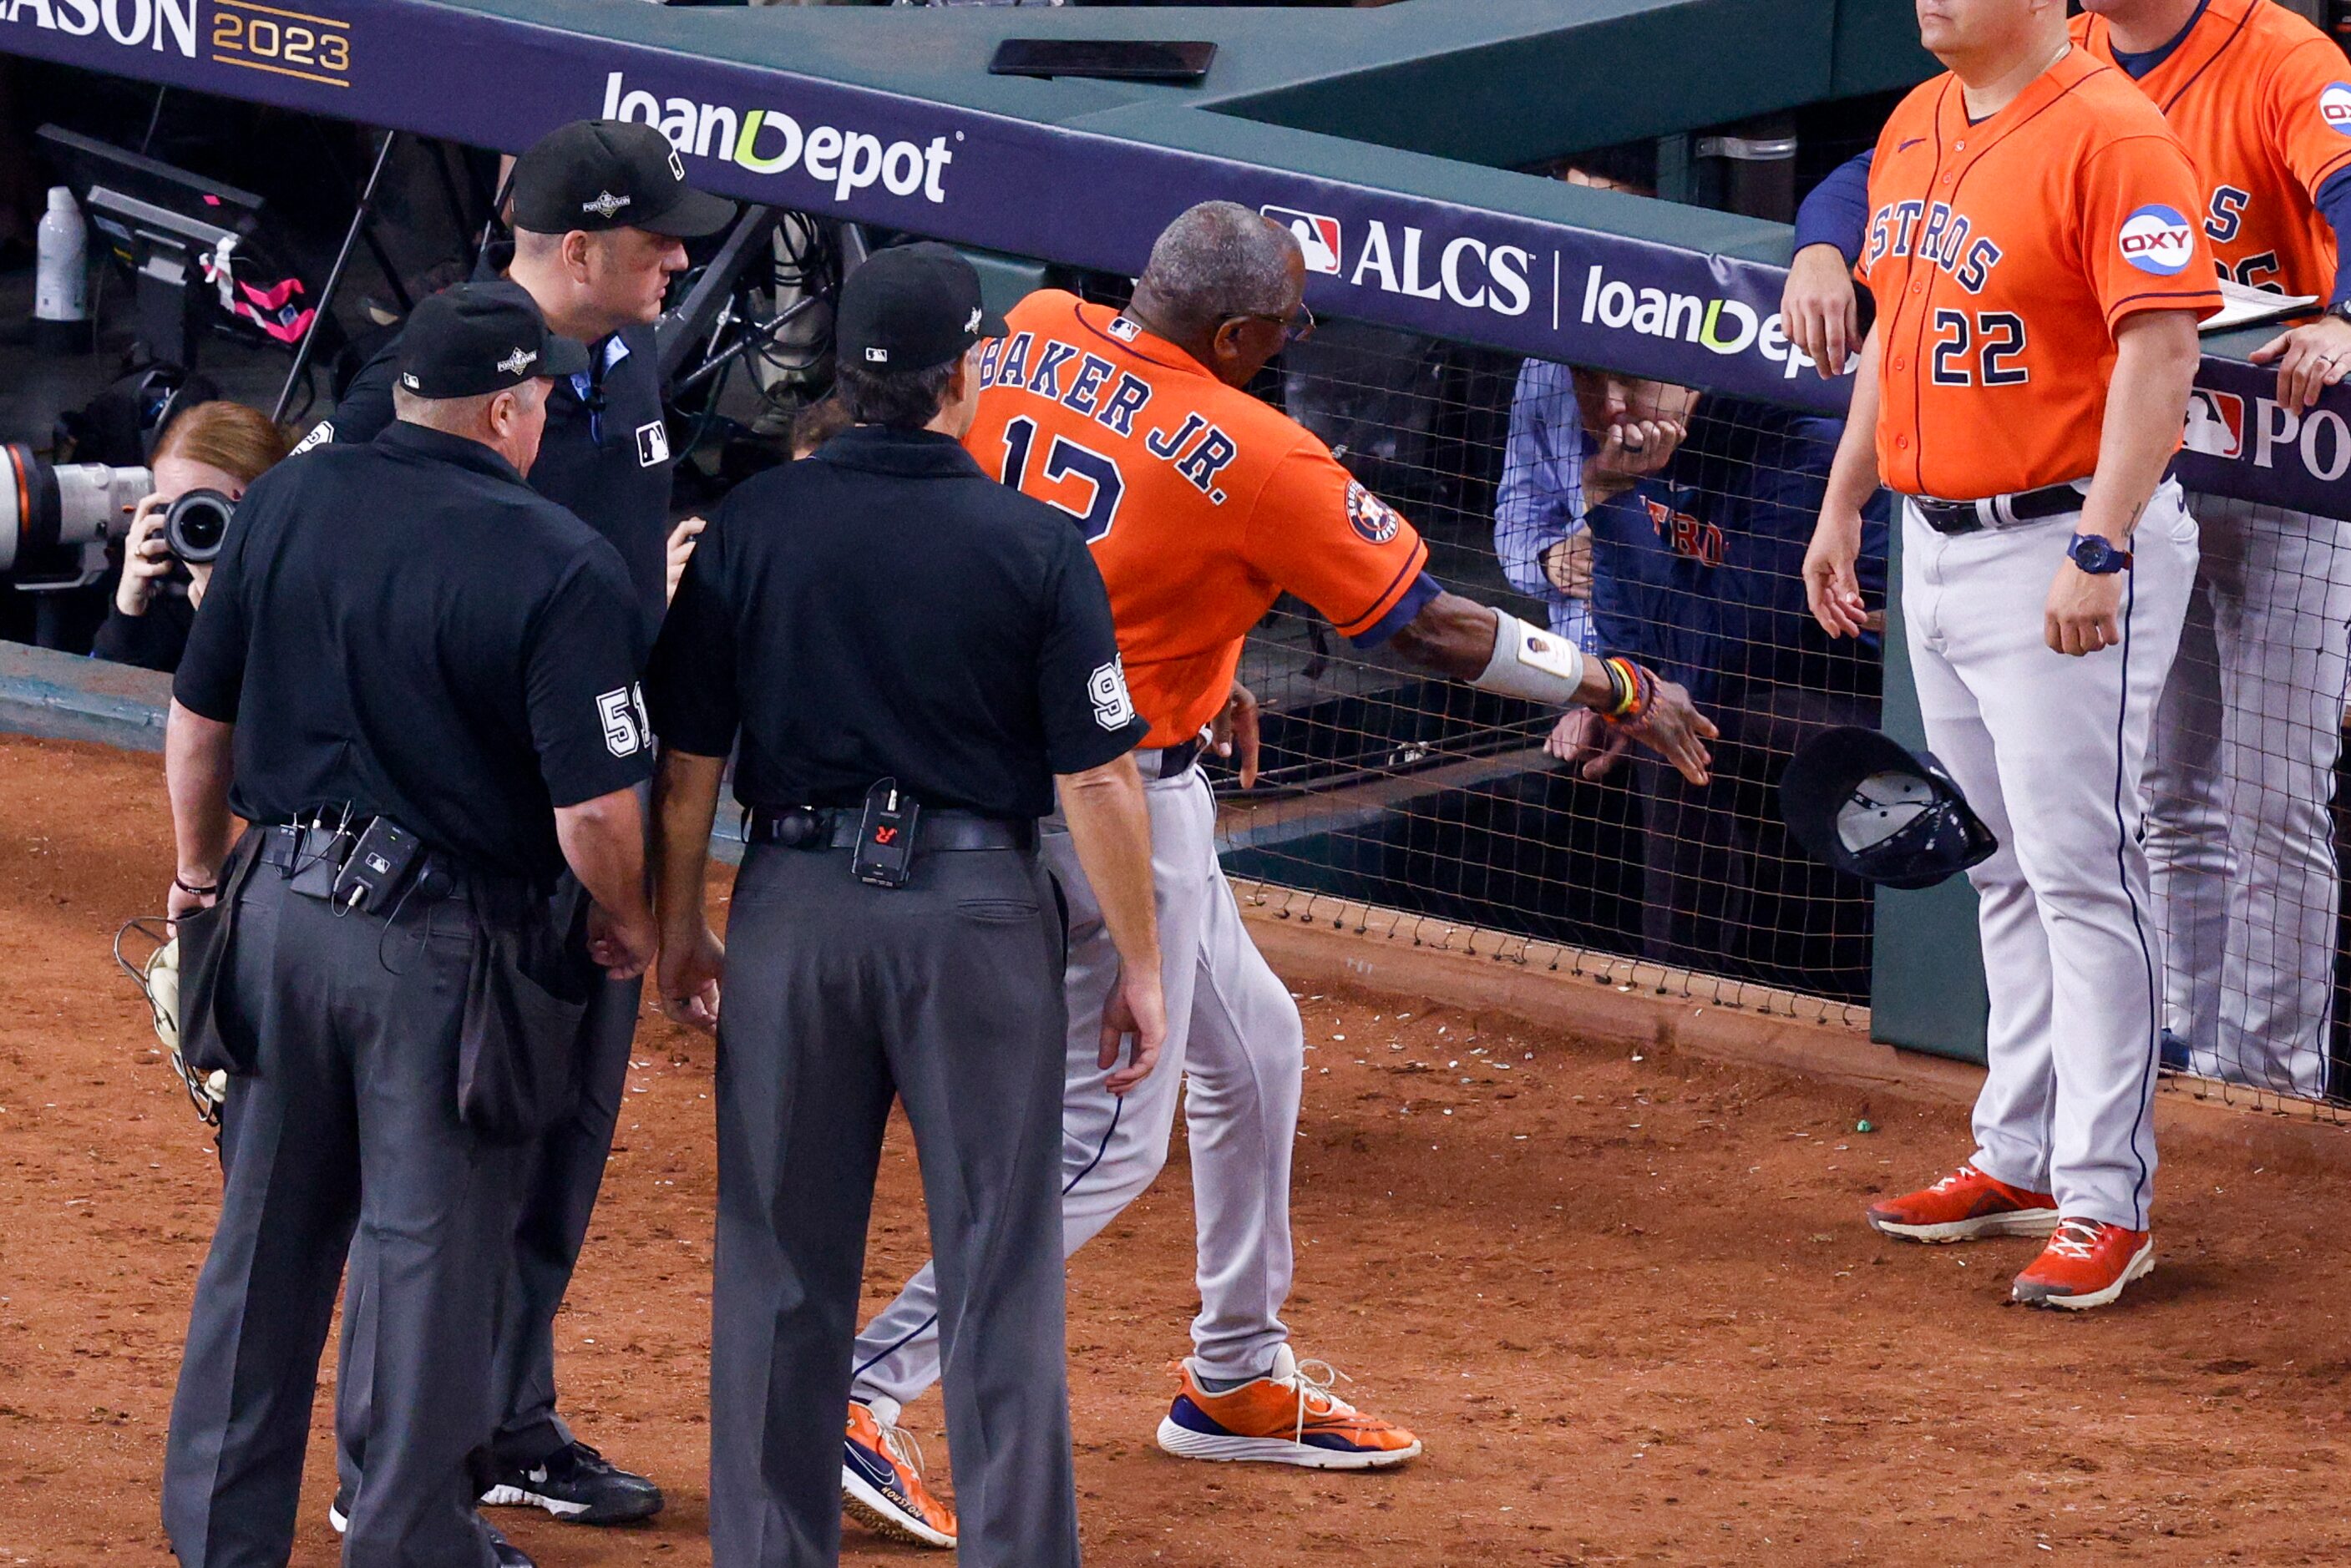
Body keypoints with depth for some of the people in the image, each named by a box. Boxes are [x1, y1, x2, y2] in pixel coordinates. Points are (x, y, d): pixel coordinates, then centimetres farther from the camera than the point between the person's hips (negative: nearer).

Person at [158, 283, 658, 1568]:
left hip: (279, 912, 5)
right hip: (444, 947, -5)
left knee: (264, 1233, 15)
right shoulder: (559, 567, -16)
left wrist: (199, 872, 24)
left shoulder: (285, 503, 0)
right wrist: (631, 930, 2)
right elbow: (594, 811, -17)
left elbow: (199, 715, 8)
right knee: (432, 1254, 6)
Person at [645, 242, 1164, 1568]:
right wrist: (1140, 967, 0)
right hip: (977, 910, -2)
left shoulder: (754, 526, -2)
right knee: (1001, 1266, 5)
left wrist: (680, 931, 14)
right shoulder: (1037, 548, -8)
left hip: (796, 906, 2)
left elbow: (687, 762, 1)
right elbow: (1098, 779, -8)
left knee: (784, 1266, 10)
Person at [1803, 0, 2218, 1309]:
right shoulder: (1918, 128, 12)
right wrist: (1843, 505, 21)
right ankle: (2021, 1159, 24)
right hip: (1935, 545, 9)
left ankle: (2107, 1201, -6)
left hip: (2061, 548, -9)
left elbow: (2161, 349, -21)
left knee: (2081, 872, -8)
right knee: (2005, 869, 16)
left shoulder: (2111, 132, -16)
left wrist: (2098, 549, -27)